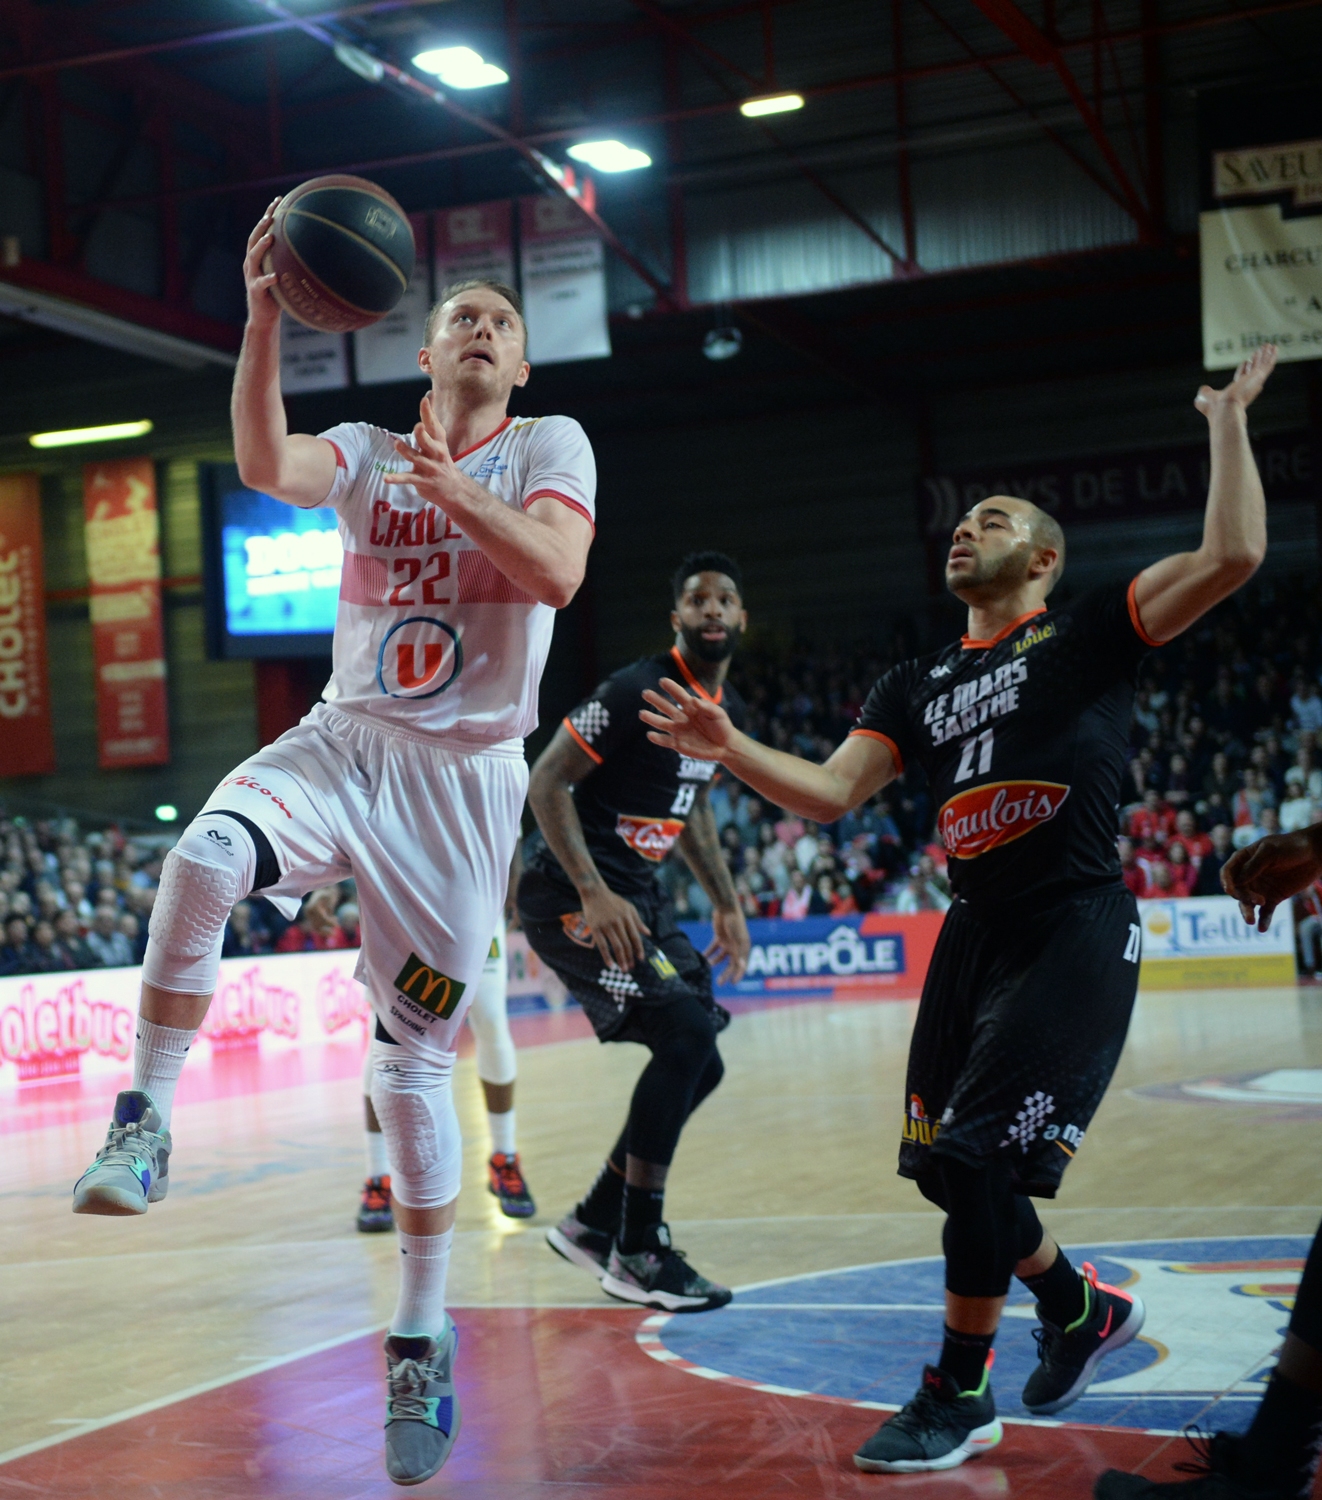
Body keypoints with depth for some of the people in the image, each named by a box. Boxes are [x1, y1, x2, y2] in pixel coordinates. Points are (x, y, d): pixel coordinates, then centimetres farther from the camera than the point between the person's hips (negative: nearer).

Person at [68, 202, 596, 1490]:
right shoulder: (368, 454, 10)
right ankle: (144, 1126, -19)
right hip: (341, 745, 2)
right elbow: (265, 465, -13)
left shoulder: (549, 448, 3)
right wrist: (264, 316, -24)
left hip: (462, 777, -2)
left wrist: (453, 486, -25)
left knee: (412, 1064, 1)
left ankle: (420, 1336, 15)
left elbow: (557, 573, -15)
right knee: (200, 863, -33)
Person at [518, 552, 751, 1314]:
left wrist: (728, 903, 19)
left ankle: (594, 1223, 20)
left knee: (700, 1063, 7)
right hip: (573, 895, -9)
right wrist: (595, 896, -28)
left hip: (639, 894, 9)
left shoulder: (729, 710, 10)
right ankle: (638, 1251, -11)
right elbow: (547, 782, -20)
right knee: (686, 1029, -21)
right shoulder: (635, 692, -18)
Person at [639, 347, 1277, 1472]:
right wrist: (731, 749, -6)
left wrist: (1229, 421, -4)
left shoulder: (1091, 635, 2)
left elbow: (1232, 555, -11)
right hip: (977, 932, 7)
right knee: (948, 1164, 10)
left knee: (978, 1153, -13)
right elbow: (831, 794, 8)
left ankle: (961, 1396, 3)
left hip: (1079, 932, -7)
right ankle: (1085, 1309, 35)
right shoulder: (919, 686, 18)